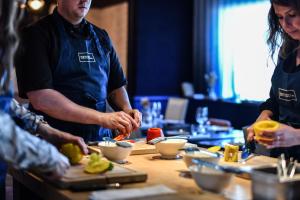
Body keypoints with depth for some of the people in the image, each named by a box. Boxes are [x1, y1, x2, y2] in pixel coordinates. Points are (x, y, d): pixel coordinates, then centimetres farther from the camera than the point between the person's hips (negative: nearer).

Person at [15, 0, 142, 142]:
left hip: (101, 140, 3)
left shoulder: (101, 37, 13)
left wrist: (126, 110, -3)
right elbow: (40, 98, -16)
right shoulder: (37, 34, -6)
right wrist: (101, 118, -18)